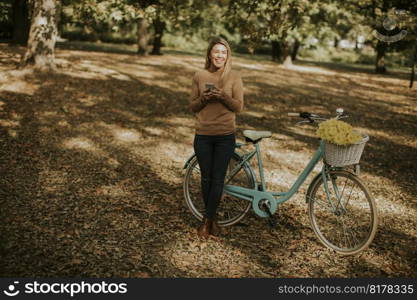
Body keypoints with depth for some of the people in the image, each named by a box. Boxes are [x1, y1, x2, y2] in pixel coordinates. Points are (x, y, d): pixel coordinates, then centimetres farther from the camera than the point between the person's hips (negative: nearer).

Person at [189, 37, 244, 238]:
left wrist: (223, 96, -22)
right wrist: (204, 98, -16)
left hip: (225, 136, -1)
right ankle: (211, 218, 27)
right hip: (203, 136, 1)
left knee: (218, 179, 1)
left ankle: (208, 219, 14)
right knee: (206, 178, 10)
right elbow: (192, 107, 5)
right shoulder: (199, 76, 3)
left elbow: (239, 106, -5)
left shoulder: (234, 77, 0)